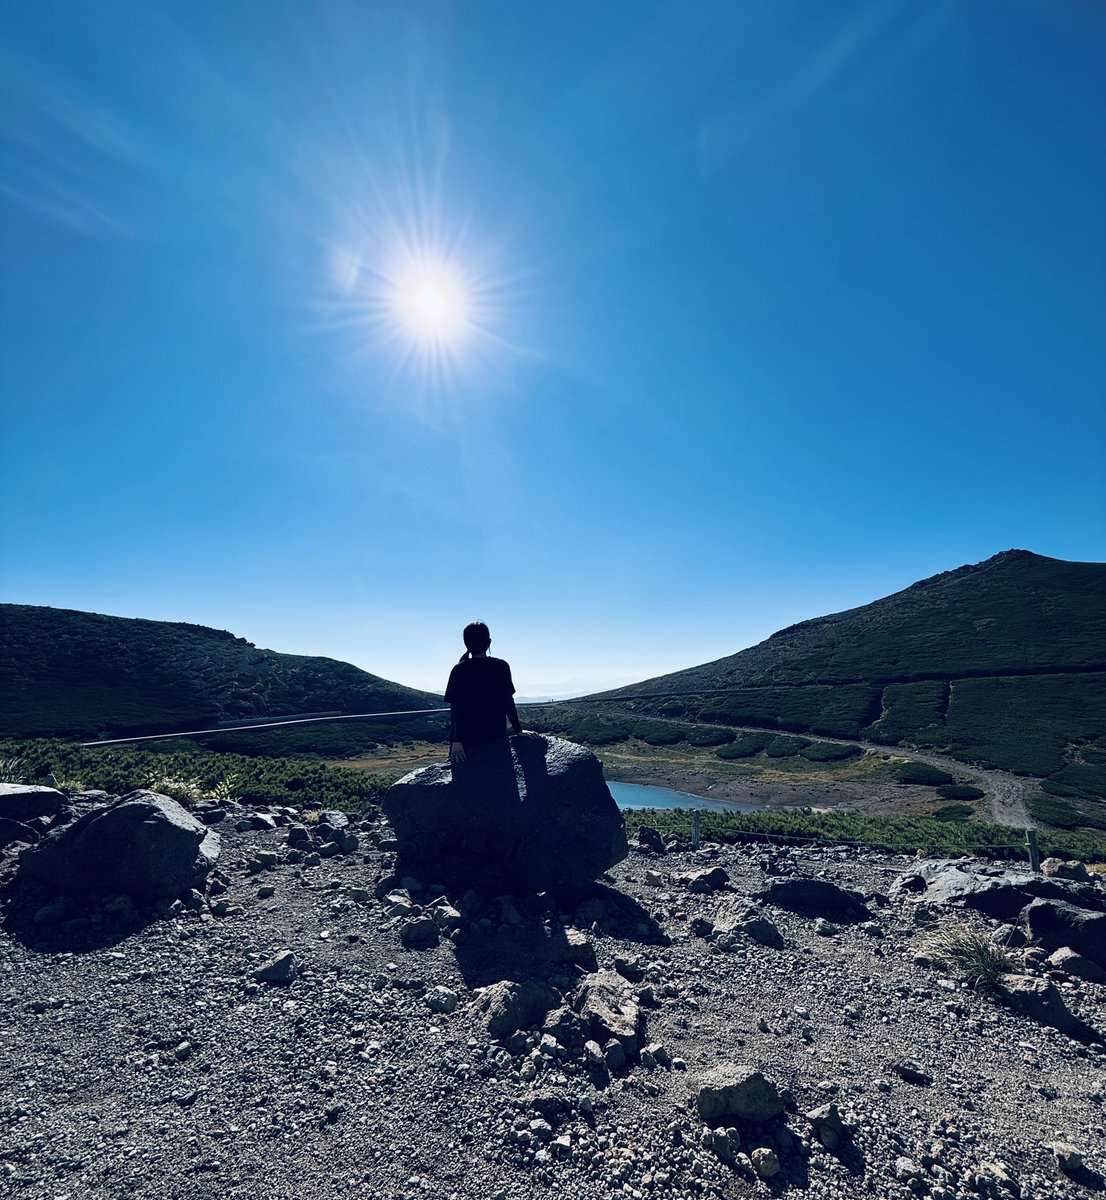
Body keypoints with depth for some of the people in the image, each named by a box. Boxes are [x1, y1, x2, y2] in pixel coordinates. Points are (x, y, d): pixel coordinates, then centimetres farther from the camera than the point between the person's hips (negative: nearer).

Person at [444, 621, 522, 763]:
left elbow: (455, 710, -7)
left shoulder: (459, 670, -4)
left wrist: (456, 741, -8)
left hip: (467, 741, -1)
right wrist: (518, 730, 7)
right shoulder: (501, 667, -2)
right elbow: (508, 703, -1)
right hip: (497, 738, 1)